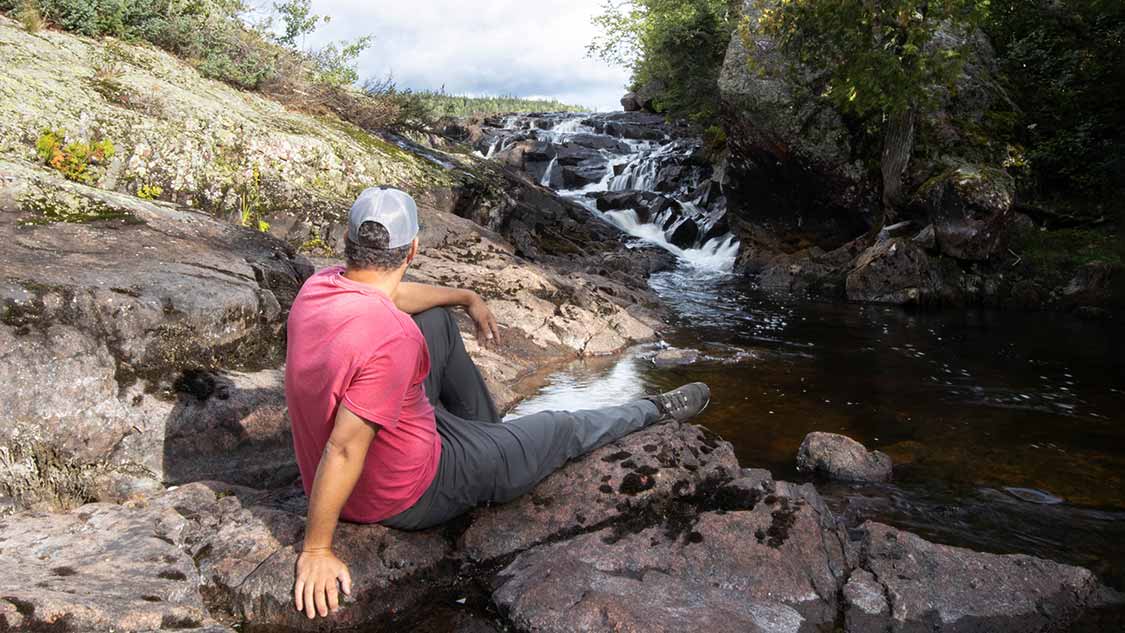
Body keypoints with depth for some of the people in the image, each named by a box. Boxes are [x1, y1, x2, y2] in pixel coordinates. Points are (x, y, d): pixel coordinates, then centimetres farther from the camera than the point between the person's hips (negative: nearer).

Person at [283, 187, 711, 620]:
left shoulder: (320, 285, -11)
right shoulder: (393, 339, -36)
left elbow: (387, 295, 11)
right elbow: (343, 449, -34)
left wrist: (468, 298, 20)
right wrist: (316, 551, -24)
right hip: (407, 497, -7)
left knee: (437, 319, 16)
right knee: (561, 429, 10)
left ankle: (487, 430, 35)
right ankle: (653, 413, 37)